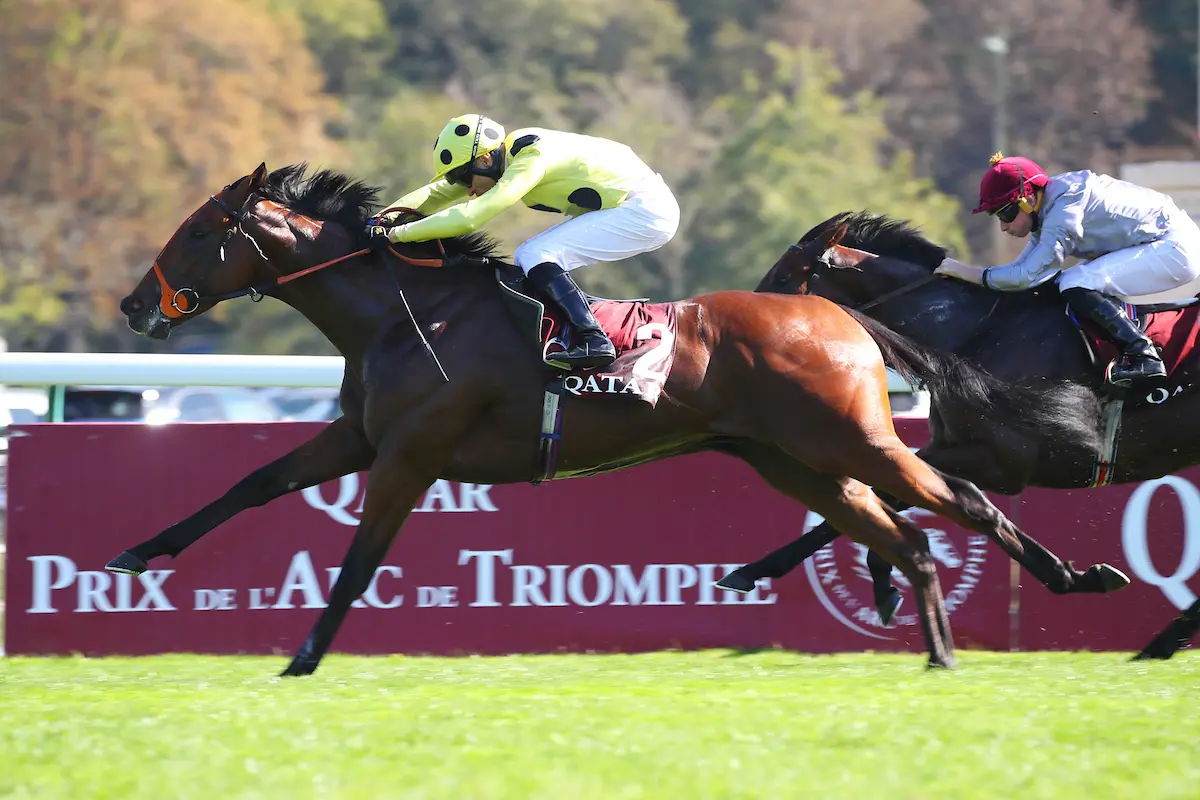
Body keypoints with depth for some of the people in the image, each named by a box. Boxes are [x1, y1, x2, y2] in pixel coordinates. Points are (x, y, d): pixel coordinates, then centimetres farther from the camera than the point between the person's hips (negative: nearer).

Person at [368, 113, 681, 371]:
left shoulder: (529, 161, -25)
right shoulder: (501, 157, 4)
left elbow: (470, 215, -32)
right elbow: (439, 192, 8)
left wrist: (398, 233, -30)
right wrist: (387, 218, -6)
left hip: (648, 210, -10)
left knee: (535, 257, -18)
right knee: (527, 259, 8)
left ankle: (594, 341, -22)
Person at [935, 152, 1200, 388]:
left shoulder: (1063, 213, -23)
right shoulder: (1048, 208, 7)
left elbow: (1029, 274, -27)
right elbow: (1024, 268, 13)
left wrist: (968, 272, -20)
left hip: (1175, 249, -10)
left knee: (1076, 286, -22)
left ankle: (1141, 354, -19)